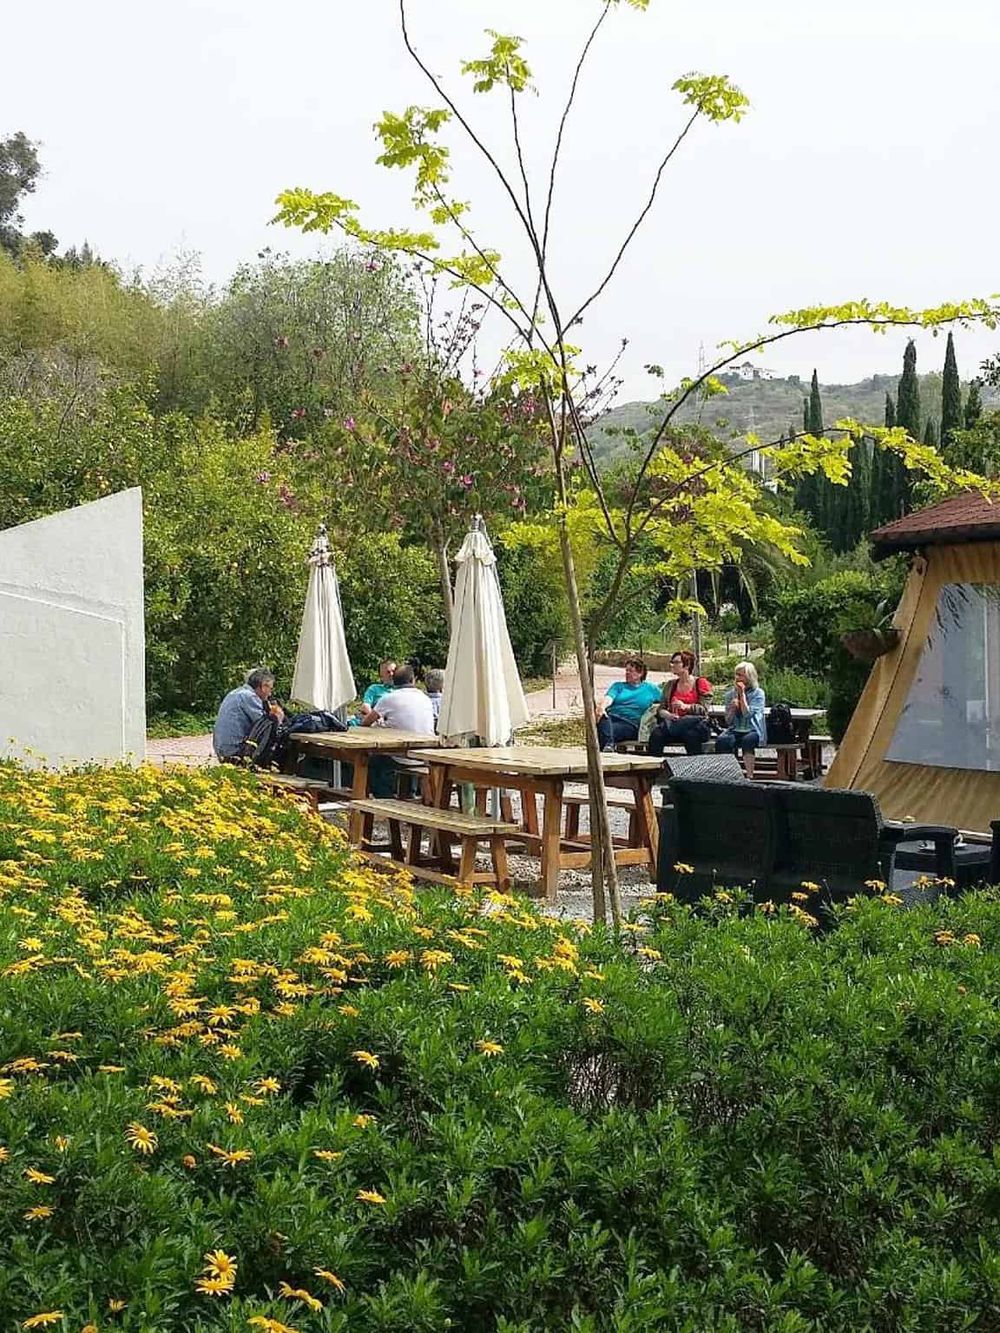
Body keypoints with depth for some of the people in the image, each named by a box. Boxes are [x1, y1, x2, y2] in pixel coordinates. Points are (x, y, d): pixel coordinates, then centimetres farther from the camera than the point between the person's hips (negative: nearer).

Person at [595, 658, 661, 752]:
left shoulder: (650, 689, 24)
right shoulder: (618, 685, 25)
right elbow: (608, 698, 5)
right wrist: (602, 706, -19)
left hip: (630, 724, -1)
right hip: (611, 717, 1)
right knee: (602, 716, -37)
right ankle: (608, 744, -59)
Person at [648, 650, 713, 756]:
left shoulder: (700, 683, 6)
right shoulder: (670, 686, 19)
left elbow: (704, 709, -4)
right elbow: (661, 709, 13)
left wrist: (685, 706, -22)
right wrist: (667, 715, -11)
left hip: (695, 724, -3)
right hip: (675, 724, 3)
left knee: (691, 734, -39)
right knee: (656, 734, -28)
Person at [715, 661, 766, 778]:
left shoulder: (758, 693, 1)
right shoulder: (730, 693, 13)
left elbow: (747, 714, -13)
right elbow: (728, 721, 11)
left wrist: (742, 694, -11)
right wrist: (733, 708, -8)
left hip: (753, 731, -3)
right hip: (735, 730, 3)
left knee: (747, 740, -39)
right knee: (721, 740, -31)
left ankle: (749, 776, -37)